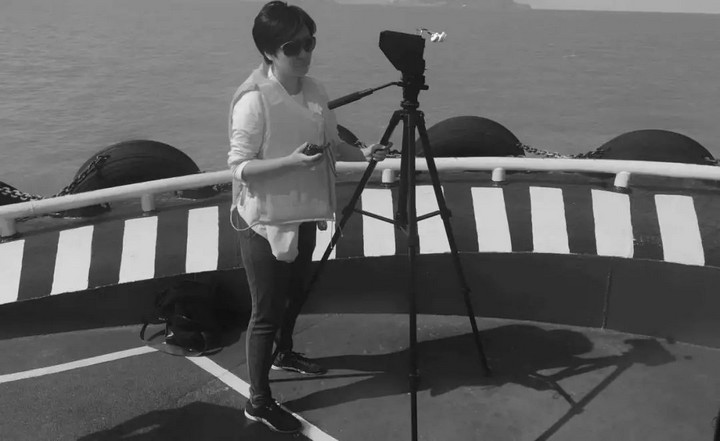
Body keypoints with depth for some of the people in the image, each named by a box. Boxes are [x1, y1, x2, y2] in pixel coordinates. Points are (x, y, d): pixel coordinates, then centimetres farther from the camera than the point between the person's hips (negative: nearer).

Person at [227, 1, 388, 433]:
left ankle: (285, 353, 50)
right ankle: (259, 400, 17)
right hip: (266, 221, -7)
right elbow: (240, 167, -20)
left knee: (295, 294, 24)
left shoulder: (314, 90, 2)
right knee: (267, 310, 2)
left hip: (302, 215, 8)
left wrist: (361, 153, -8)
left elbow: (331, 144, 10)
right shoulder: (254, 100, -20)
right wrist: (293, 161, -31)